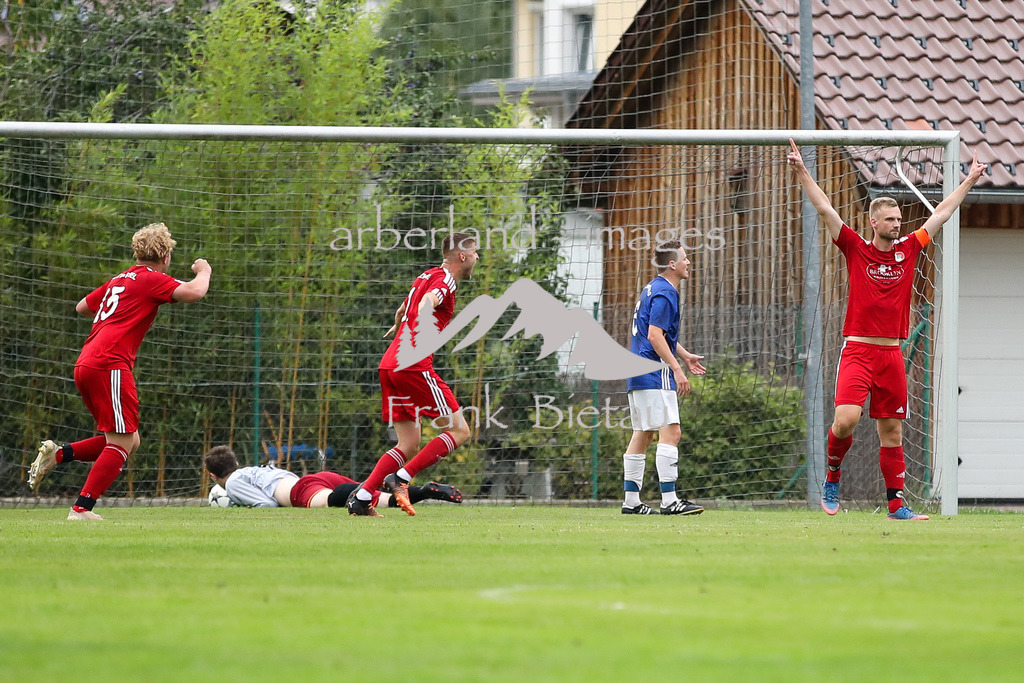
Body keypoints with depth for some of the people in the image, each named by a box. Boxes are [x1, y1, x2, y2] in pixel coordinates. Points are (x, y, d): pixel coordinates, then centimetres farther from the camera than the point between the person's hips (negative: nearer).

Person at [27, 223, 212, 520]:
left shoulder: (118, 280, 22)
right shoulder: (152, 279, -2)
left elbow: (82, 307, 35)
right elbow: (194, 292, -15)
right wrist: (203, 271, 5)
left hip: (86, 364, 9)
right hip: (109, 366, -9)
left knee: (128, 442, 13)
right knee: (122, 444, -8)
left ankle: (57, 454, 5)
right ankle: (82, 509, -15)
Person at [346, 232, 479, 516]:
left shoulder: (426, 277, 23)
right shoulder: (444, 279, -4)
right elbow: (426, 303, -26)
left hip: (389, 365, 9)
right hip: (414, 364, -9)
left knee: (409, 444, 10)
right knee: (459, 431, -4)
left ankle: (361, 497, -2)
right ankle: (401, 478, -11)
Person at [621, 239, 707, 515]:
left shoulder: (652, 289, 19)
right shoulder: (664, 293, -13)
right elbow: (655, 335, -21)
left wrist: (684, 356, 30)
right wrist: (677, 368, -20)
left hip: (638, 375, 11)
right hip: (655, 375, -11)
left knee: (642, 434, 11)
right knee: (671, 431, -13)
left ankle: (631, 501, 12)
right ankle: (669, 500, -18)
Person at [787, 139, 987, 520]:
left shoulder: (907, 250, 10)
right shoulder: (856, 249, 2)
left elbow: (941, 214, 18)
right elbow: (824, 209, -2)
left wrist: (969, 181, 23)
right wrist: (801, 172, -7)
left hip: (891, 354, 3)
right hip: (858, 349, -3)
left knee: (891, 431, 5)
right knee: (846, 419, -19)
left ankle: (896, 504, 8)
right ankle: (832, 477, 6)